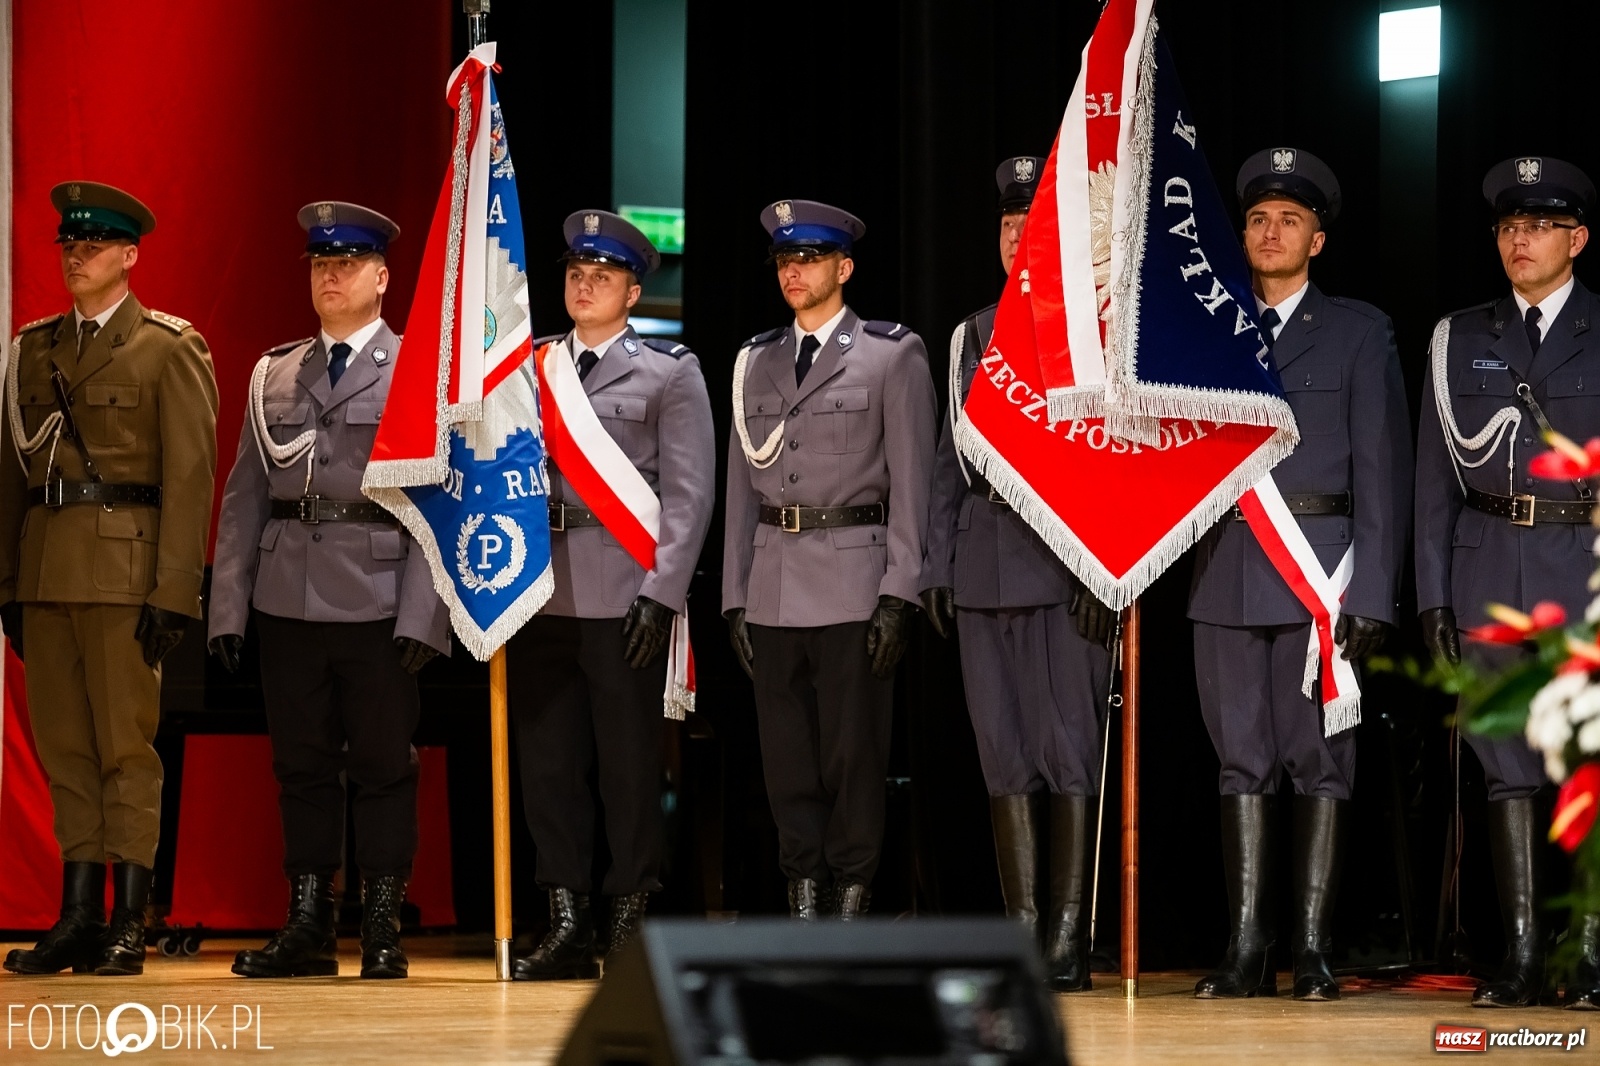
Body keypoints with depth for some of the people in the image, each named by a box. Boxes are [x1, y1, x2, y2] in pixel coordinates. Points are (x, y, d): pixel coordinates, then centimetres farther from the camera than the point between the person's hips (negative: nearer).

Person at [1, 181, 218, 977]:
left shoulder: (170, 350, 0)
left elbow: (189, 476, -6)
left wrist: (173, 592, -13)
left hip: (126, 570, -5)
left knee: (127, 744, -4)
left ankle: (129, 925, -1)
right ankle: (78, 919, 9)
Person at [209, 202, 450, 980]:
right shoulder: (273, 376, 14)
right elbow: (244, 495, 12)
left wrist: (422, 614, -13)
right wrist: (227, 607, 4)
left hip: (378, 602, -4)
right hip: (288, 595, 4)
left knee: (383, 765, 1)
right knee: (302, 766, 7)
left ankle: (383, 932, 7)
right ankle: (308, 926, 13)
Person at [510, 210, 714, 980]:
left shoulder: (669, 373, 5)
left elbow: (690, 492, -1)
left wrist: (662, 593, -10)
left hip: (623, 592, -4)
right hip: (538, 591, 4)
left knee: (628, 764, -2)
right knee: (546, 759, 4)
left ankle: (632, 922, 4)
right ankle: (567, 924, 10)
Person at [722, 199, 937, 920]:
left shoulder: (893, 354, 1)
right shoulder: (755, 361, 14)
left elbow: (911, 482, -3)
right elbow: (741, 486, 15)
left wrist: (899, 596, -10)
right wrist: (735, 598, 9)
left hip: (854, 582, -4)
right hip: (774, 584, 4)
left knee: (853, 752, -3)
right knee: (786, 755, 5)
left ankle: (852, 900, 3)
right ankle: (803, 898, 11)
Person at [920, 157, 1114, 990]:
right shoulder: (975, 334, 16)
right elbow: (951, 454, 17)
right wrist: (936, 567, 11)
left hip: (1069, 556, -5)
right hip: (986, 556, 5)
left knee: (1069, 748, -5)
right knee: (1005, 751, 4)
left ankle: (1068, 936, -2)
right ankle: (1021, 929, 8)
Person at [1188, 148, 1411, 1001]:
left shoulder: (1359, 332, 6)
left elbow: (1382, 468, 0)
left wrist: (1371, 593, -8)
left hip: (1319, 569, -3)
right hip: (1226, 571, 3)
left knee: (1319, 760, -2)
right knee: (1242, 760, 3)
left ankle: (1311, 947, 0)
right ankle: (1246, 948, 5)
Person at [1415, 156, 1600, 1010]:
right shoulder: (1458, 340, 12)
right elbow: (1435, 475, 11)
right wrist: (1433, 593, 5)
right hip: (1490, 569, 2)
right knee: (1509, 765, 2)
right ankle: (1521, 955, 5)